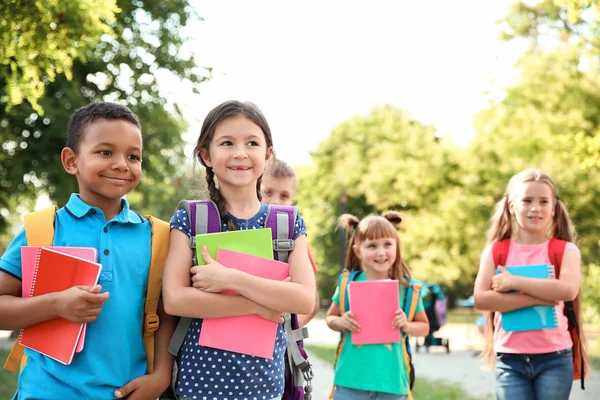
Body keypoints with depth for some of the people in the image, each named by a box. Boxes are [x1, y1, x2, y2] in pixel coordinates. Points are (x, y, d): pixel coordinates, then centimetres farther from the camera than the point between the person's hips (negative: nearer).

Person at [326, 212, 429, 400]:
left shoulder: (407, 287, -2)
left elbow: (424, 326, 11)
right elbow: (330, 317, 12)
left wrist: (407, 326, -10)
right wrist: (341, 323, -10)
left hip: (391, 380, 1)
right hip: (351, 378, 0)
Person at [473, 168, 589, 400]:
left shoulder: (565, 250, 1)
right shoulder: (496, 251, 3)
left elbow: (568, 290, -19)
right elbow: (480, 299, -11)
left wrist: (514, 281, -17)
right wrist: (538, 298, -16)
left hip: (555, 358, -1)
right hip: (510, 358, 1)